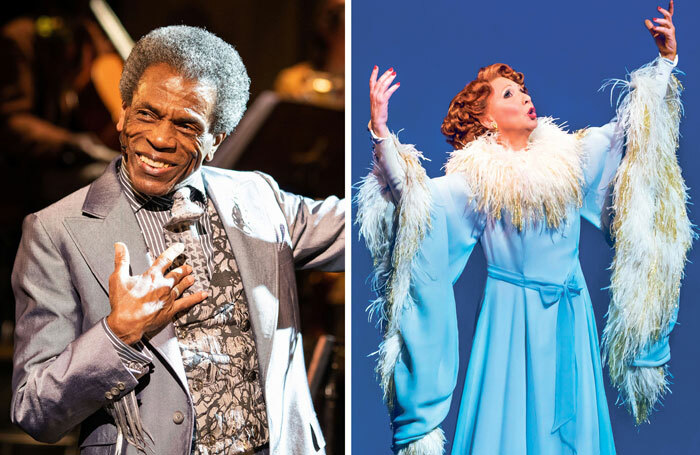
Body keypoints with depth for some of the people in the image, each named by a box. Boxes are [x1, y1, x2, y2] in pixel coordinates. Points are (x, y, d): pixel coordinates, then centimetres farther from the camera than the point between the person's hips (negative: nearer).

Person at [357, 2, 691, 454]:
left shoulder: (568, 155, 5)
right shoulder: (474, 176, -6)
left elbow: (632, 127, 6)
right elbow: (412, 195, -19)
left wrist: (665, 61, -2)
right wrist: (381, 132, -31)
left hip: (571, 311, 4)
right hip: (512, 314, -3)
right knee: (514, 418, 1)